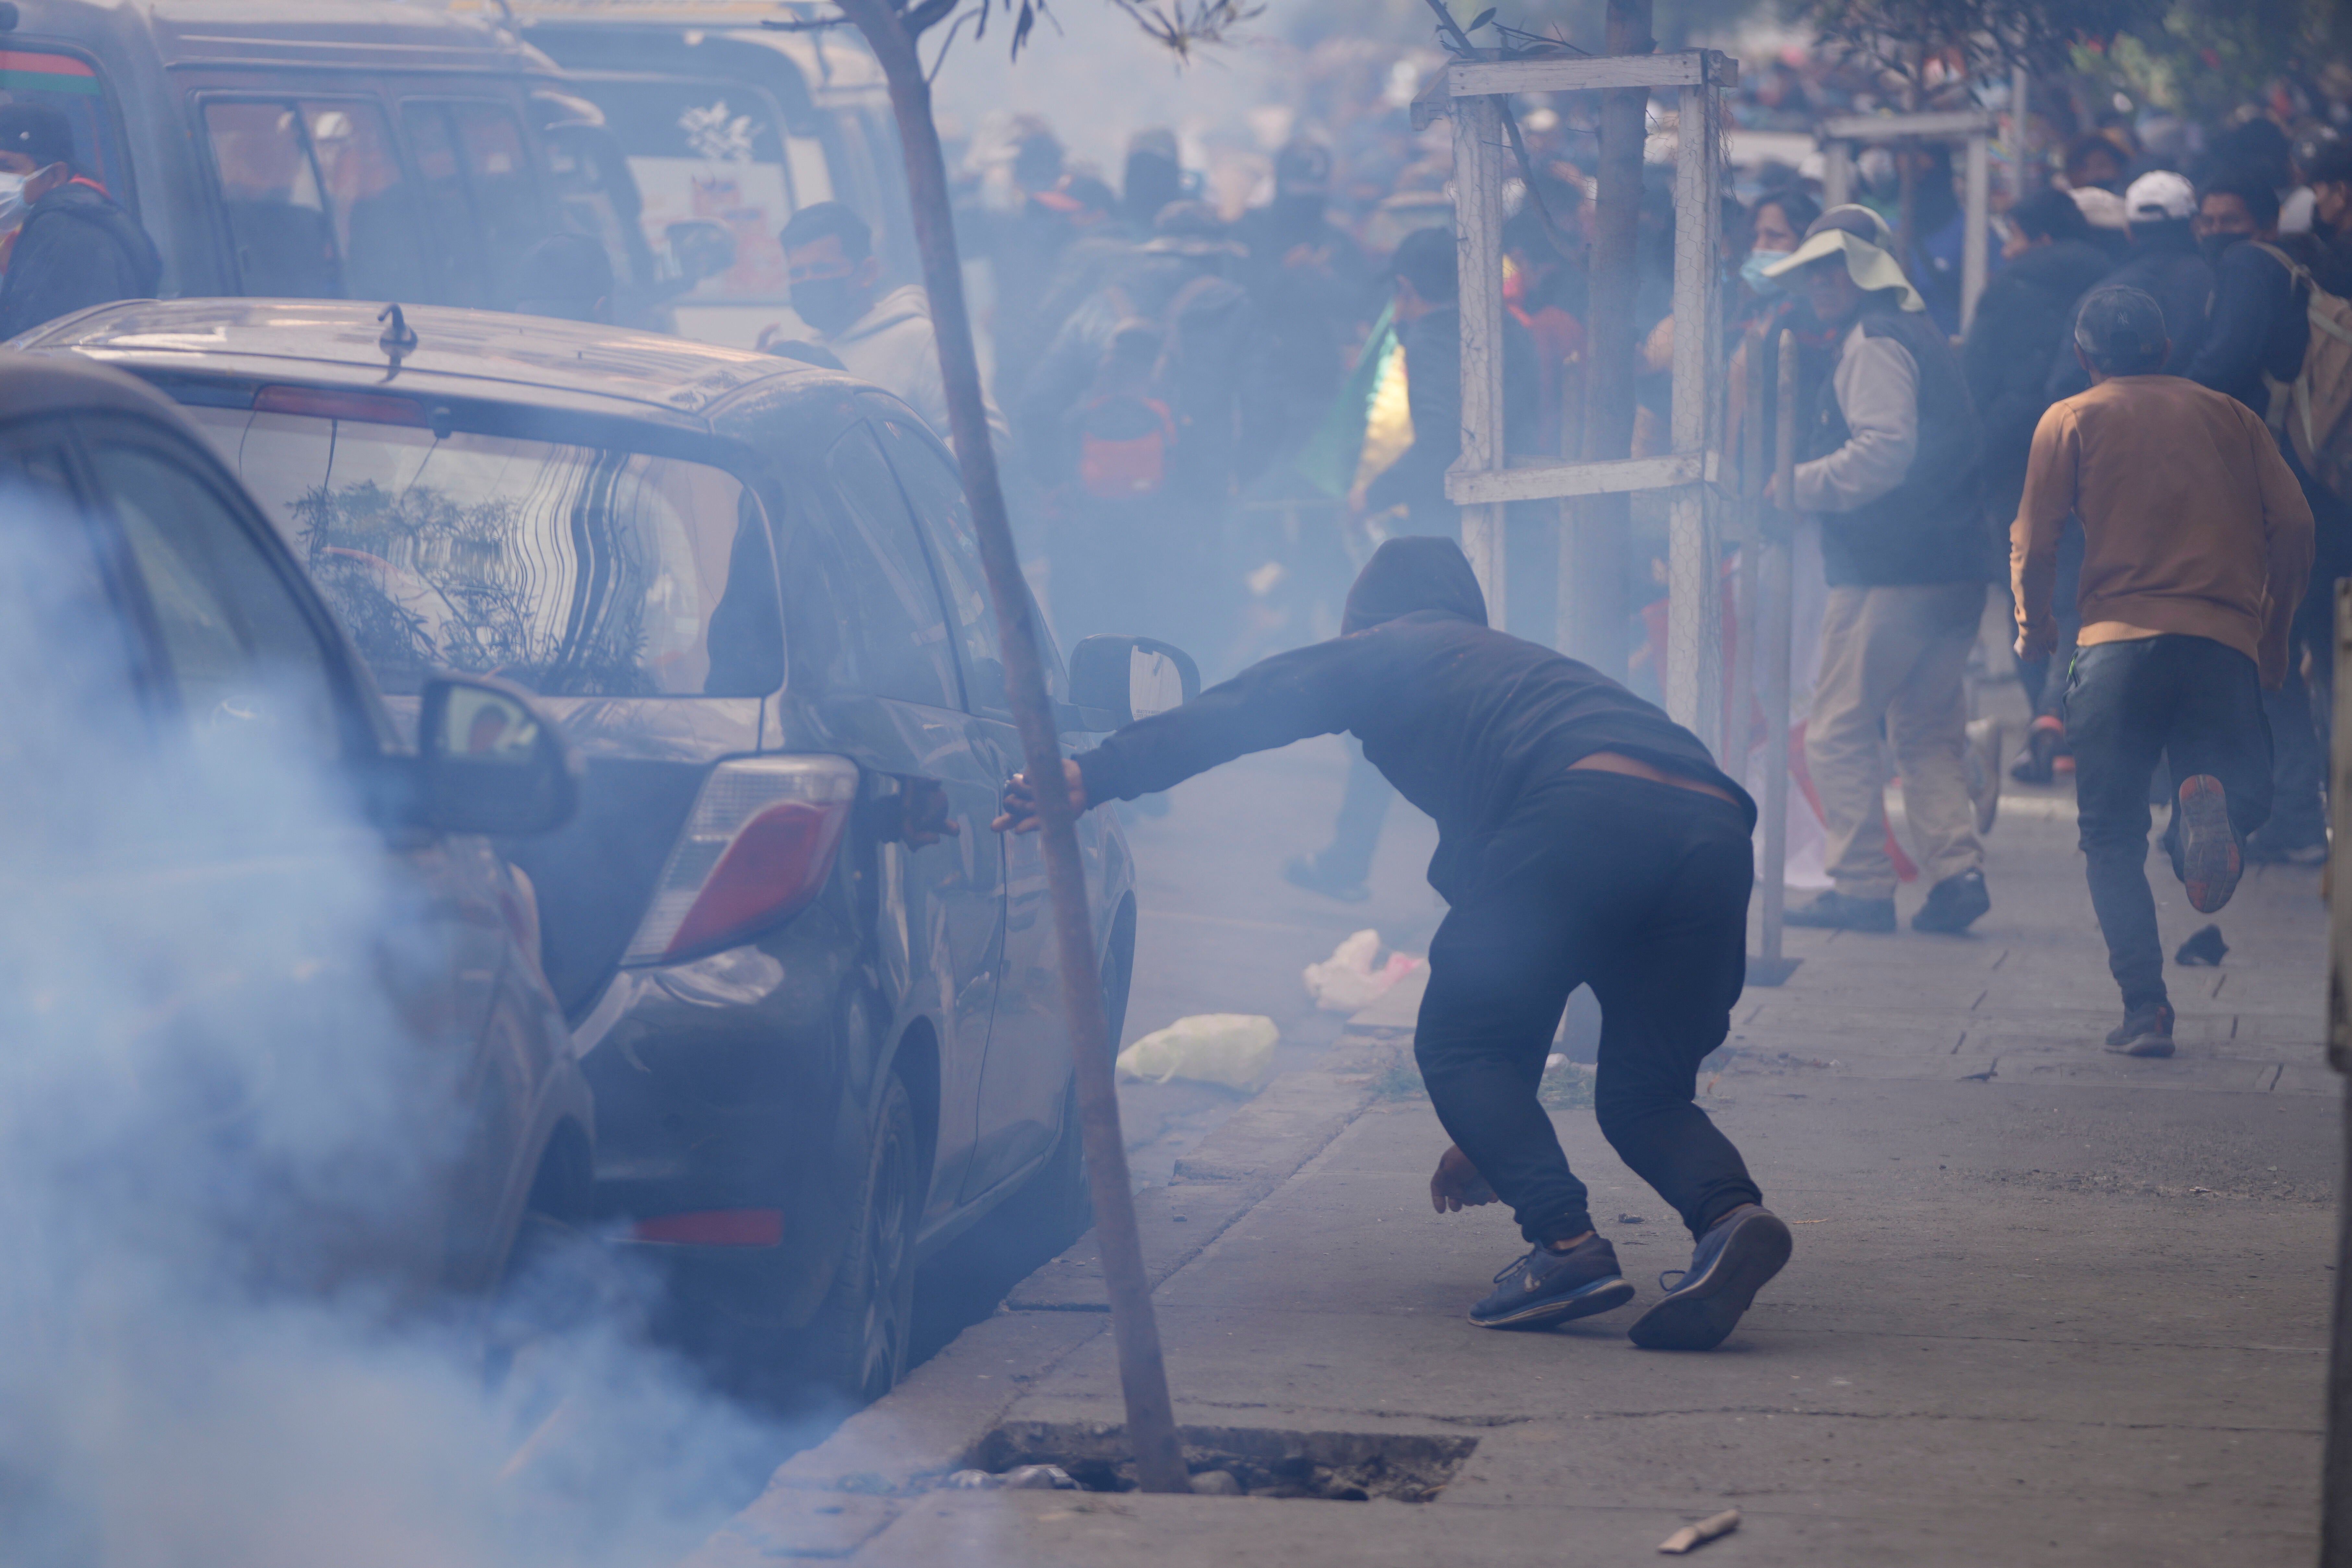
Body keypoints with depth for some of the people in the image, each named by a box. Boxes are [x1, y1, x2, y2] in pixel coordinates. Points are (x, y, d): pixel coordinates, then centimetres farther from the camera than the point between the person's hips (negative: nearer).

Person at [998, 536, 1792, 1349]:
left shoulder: (1389, 652, 26)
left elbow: (1242, 711, 9)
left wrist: (1092, 776, 6)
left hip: (1583, 819, -6)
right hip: (1714, 828, 6)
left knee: (1455, 1046, 11)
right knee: (1643, 1094, 16)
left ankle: (1567, 1242, -5)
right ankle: (1731, 1214, -14)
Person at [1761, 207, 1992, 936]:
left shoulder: (1874, 342, -10)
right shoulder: (1921, 332, 20)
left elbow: (1885, 451, -22)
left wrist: (1800, 485, -13)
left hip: (1889, 572, -10)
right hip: (1955, 568, 10)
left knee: (1839, 731, -2)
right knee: (1929, 730, 13)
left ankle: (1862, 886, -2)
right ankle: (1957, 869, 2)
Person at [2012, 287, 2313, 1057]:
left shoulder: (2071, 420, 11)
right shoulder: (2229, 415, 17)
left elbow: (2034, 545, 2)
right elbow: (2294, 525, 7)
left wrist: (2034, 627, 20)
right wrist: (2273, 631, 17)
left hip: (2118, 641, -1)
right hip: (2224, 640, 1)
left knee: (2114, 840, 7)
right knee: (2241, 792, 14)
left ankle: (2146, 1008, -6)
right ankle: (2207, 803, -23)